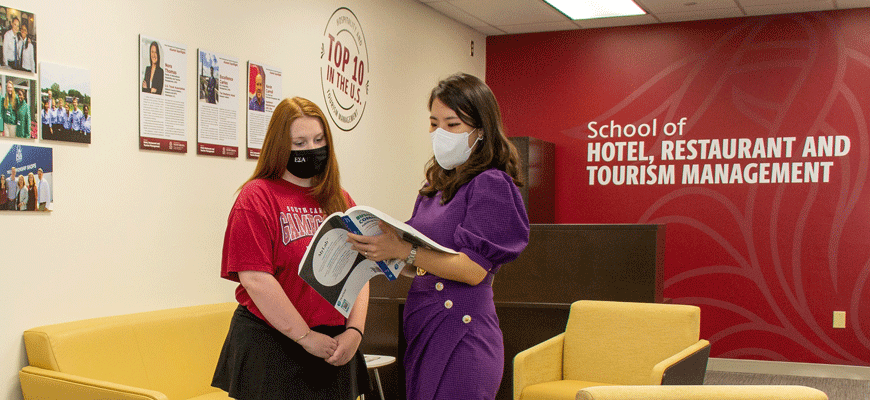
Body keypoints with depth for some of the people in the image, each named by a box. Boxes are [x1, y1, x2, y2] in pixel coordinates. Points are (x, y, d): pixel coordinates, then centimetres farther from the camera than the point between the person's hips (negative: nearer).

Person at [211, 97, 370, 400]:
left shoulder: (340, 201, 10)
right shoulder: (257, 197, -6)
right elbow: (255, 279, -15)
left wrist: (354, 331, -9)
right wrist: (306, 337, -13)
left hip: (336, 349, 5)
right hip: (271, 348, -5)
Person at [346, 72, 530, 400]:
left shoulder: (491, 184, -8)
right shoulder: (436, 186, 15)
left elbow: (474, 269, -17)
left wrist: (402, 250, -24)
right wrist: (381, 249, -2)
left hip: (461, 338, -7)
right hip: (424, 334, 7)